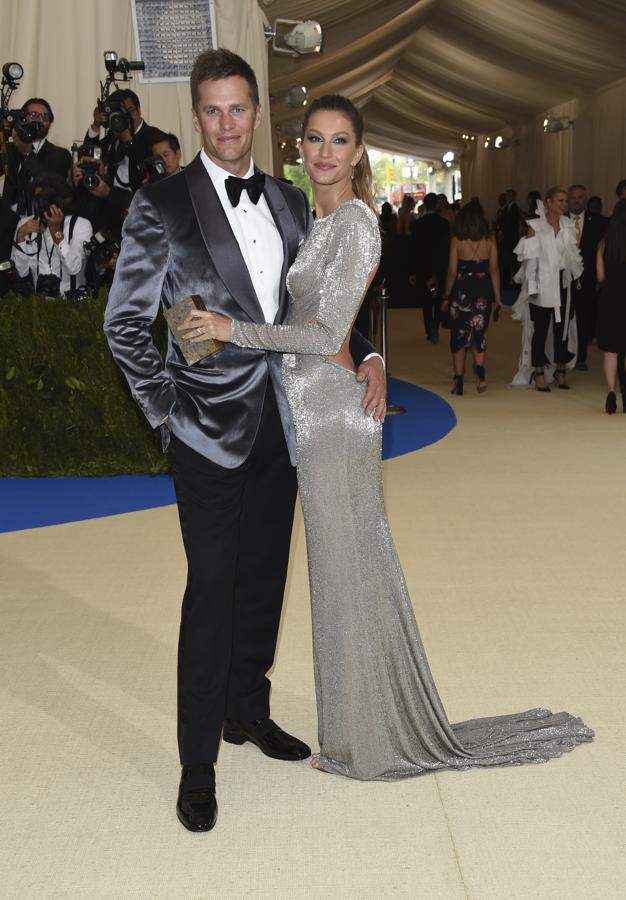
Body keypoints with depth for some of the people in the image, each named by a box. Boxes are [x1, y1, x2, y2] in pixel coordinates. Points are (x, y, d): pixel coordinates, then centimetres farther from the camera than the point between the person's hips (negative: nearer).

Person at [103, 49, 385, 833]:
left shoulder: (291, 203, 9)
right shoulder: (161, 206, -6)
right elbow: (124, 322, -5)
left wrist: (366, 356, -1)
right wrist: (164, 408, -8)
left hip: (280, 423, 5)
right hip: (211, 425, -5)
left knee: (264, 579, 15)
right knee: (212, 589, -3)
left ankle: (248, 710, 34)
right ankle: (197, 765, 9)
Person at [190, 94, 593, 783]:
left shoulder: (354, 223, -15)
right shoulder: (316, 221, 14)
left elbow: (326, 335, -20)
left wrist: (234, 329, -18)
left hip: (332, 410, -9)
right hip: (311, 407, 9)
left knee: (345, 571, 1)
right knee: (346, 567, 15)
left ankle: (366, 739, 15)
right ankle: (359, 723, 28)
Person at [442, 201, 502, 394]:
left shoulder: (457, 240, -6)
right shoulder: (490, 239, -2)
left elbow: (452, 272, -4)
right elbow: (494, 269, -2)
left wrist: (447, 297, 6)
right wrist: (497, 297, 3)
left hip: (461, 291, -2)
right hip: (483, 291, 2)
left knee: (459, 335, 8)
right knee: (479, 334, 14)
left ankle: (459, 380, 8)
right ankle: (480, 369, -9)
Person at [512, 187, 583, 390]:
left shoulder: (568, 225, 8)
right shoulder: (536, 226, -6)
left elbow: (573, 255, 12)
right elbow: (530, 258, -8)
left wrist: (575, 273, 3)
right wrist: (531, 287, -12)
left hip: (563, 284, 4)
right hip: (542, 285, -4)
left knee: (562, 327, 8)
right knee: (541, 329, 2)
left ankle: (561, 370, 18)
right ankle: (539, 373, 10)